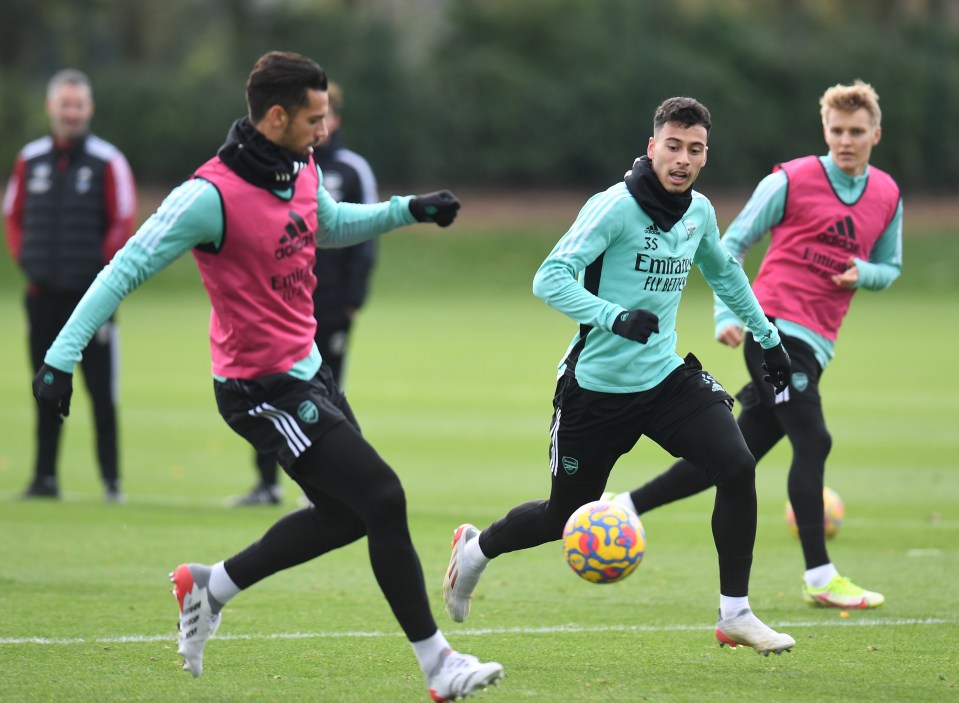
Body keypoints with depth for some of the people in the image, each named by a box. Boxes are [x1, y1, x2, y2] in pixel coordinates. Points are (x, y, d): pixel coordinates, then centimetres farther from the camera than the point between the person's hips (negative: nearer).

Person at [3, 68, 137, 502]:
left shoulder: (107, 162, -3)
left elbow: (124, 224, -3)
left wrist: (100, 267, -10)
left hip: (90, 293, -4)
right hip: (43, 295, 4)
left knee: (102, 392, -4)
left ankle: (111, 479, 0)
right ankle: (45, 478, 14)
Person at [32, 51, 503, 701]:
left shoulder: (302, 171, 3)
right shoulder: (211, 196, -23)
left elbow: (330, 226, 26)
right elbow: (126, 270, -19)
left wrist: (410, 209, 13)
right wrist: (62, 357, -20)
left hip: (307, 368, 10)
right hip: (264, 390, -9)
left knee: (346, 512, 16)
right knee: (383, 499, -11)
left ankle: (211, 587, 30)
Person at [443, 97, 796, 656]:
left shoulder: (700, 212, 3)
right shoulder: (615, 207, -18)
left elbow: (725, 273, 25)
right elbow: (549, 278, -26)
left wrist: (768, 338, 28)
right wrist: (616, 318, -39)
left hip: (666, 376, 5)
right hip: (597, 387, -5)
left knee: (737, 467, -17)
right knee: (564, 518, 7)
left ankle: (736, 615, -5)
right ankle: (476, 547, 39)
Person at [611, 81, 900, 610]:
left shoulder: (887, 197, 11)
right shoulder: (791, 181, -4)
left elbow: (889, 268, 22)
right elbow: (733, 243, 3)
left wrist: (865, 273, -2)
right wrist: (727, 313, -7)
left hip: (814, 346, 6)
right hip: (776, 329, -6)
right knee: (813, 441, -17)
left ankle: (624, 508, 16)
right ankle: (819, 577, -14)